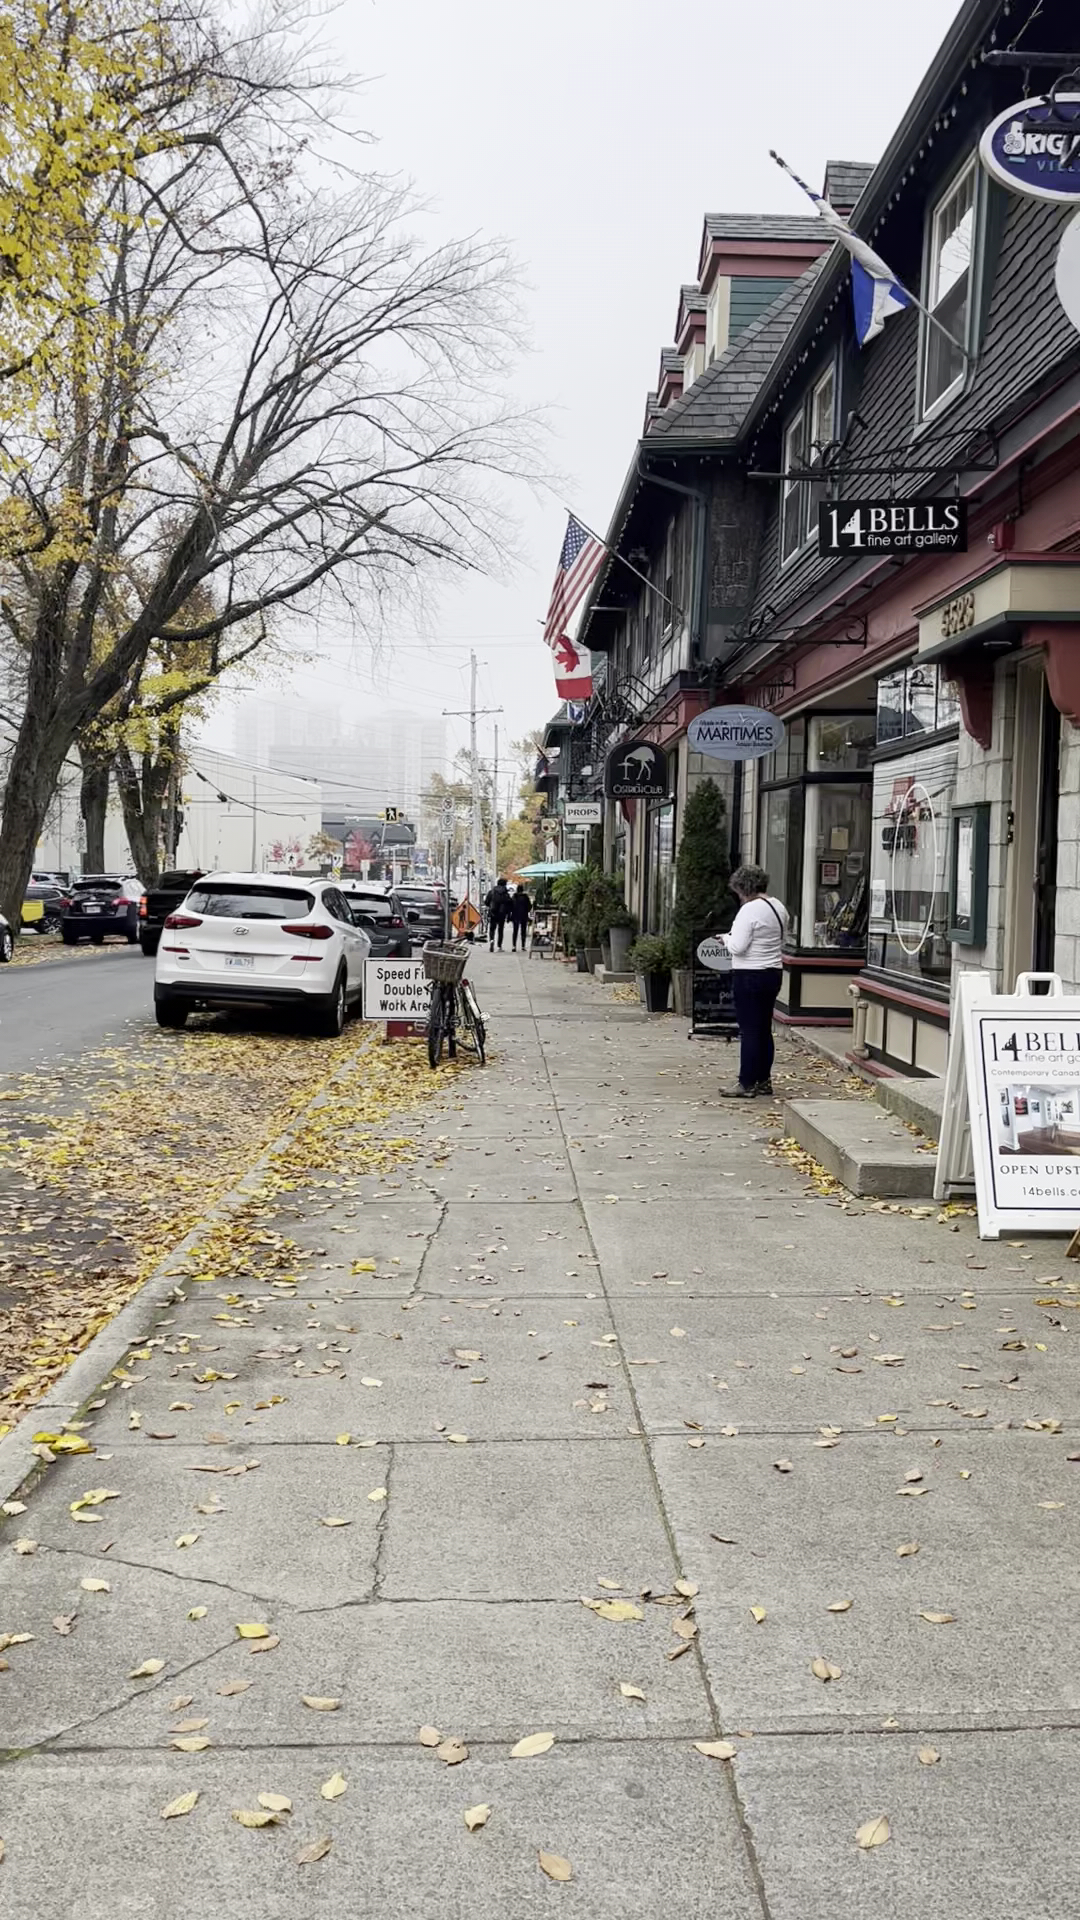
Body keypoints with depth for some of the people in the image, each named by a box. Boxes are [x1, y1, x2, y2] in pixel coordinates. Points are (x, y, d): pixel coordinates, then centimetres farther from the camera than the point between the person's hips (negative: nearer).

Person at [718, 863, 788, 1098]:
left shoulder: (750, 910, -18)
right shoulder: (779, 907, 9)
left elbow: (737, 947, -21)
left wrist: (726, 938, 0)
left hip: (750, 975, -9)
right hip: (773, 973, 9)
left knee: (749, 1030, -4)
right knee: (764, 1028, 15)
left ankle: (747, 1085, -1)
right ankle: (764, 1080, 22)